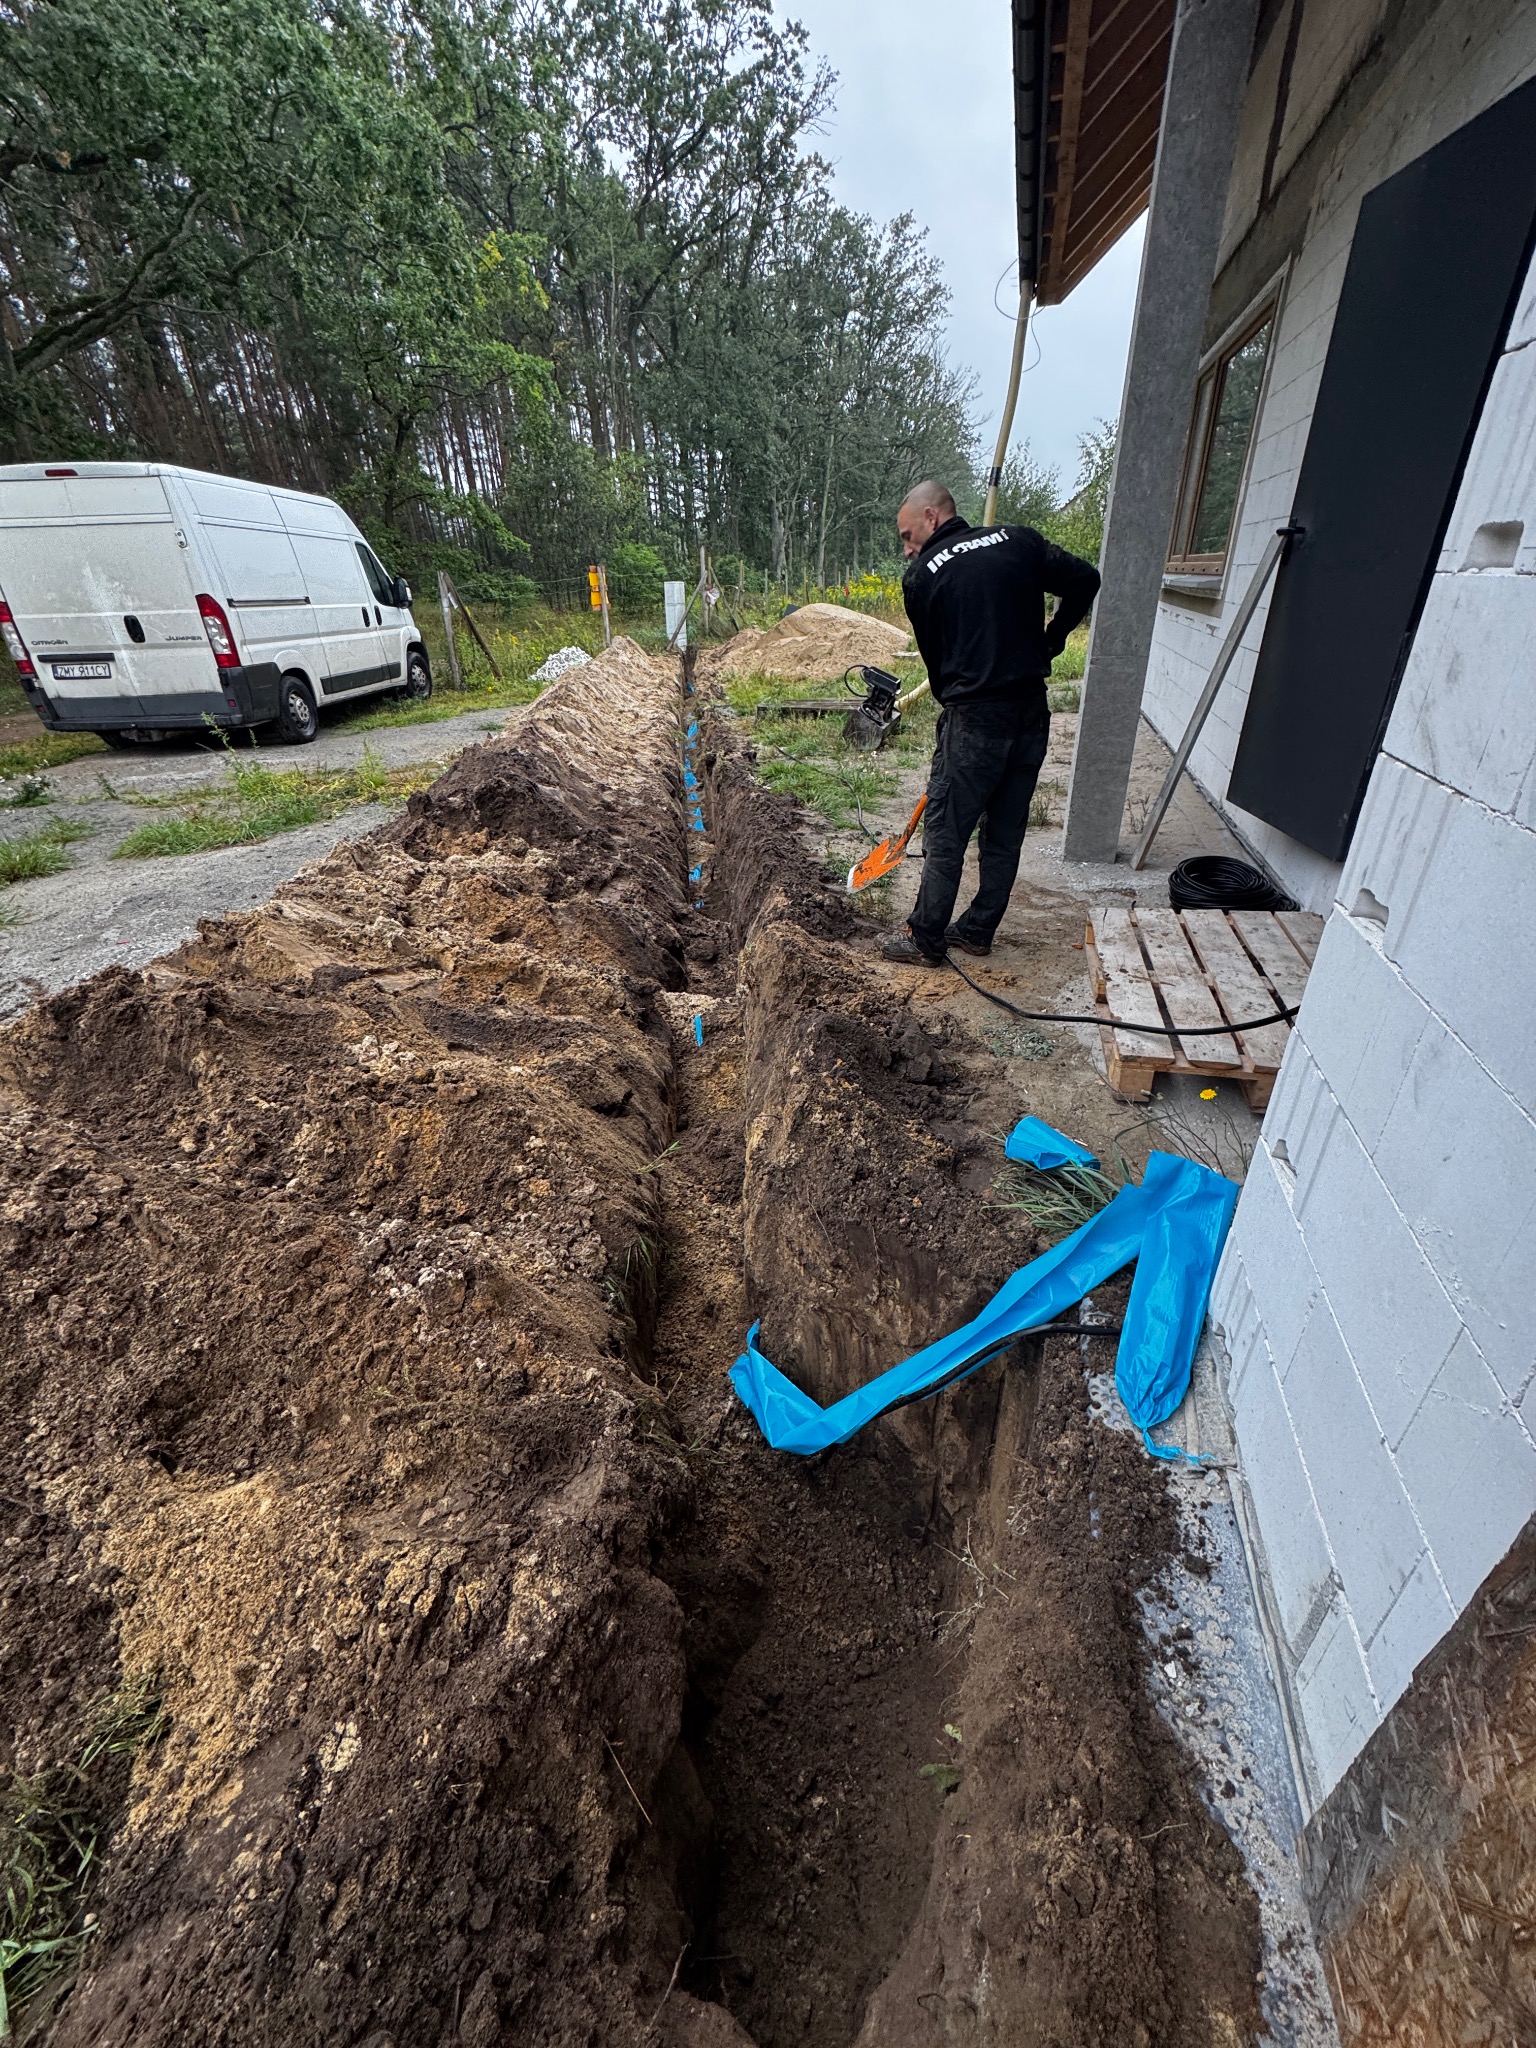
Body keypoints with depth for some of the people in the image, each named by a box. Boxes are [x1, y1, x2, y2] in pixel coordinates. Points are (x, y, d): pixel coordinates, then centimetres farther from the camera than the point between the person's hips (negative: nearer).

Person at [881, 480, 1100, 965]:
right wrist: (1049, 643, 15)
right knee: (1006, 833, 13)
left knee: (946, 833, 3)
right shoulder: (1019, 540, 9)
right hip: (1033, 714, 5)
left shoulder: (921, 575, -1)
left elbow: (933, 653, 5)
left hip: (974, 719, -5)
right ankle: (978, 931, 24)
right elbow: (1084, 580, 5)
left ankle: (925, 940, 11)